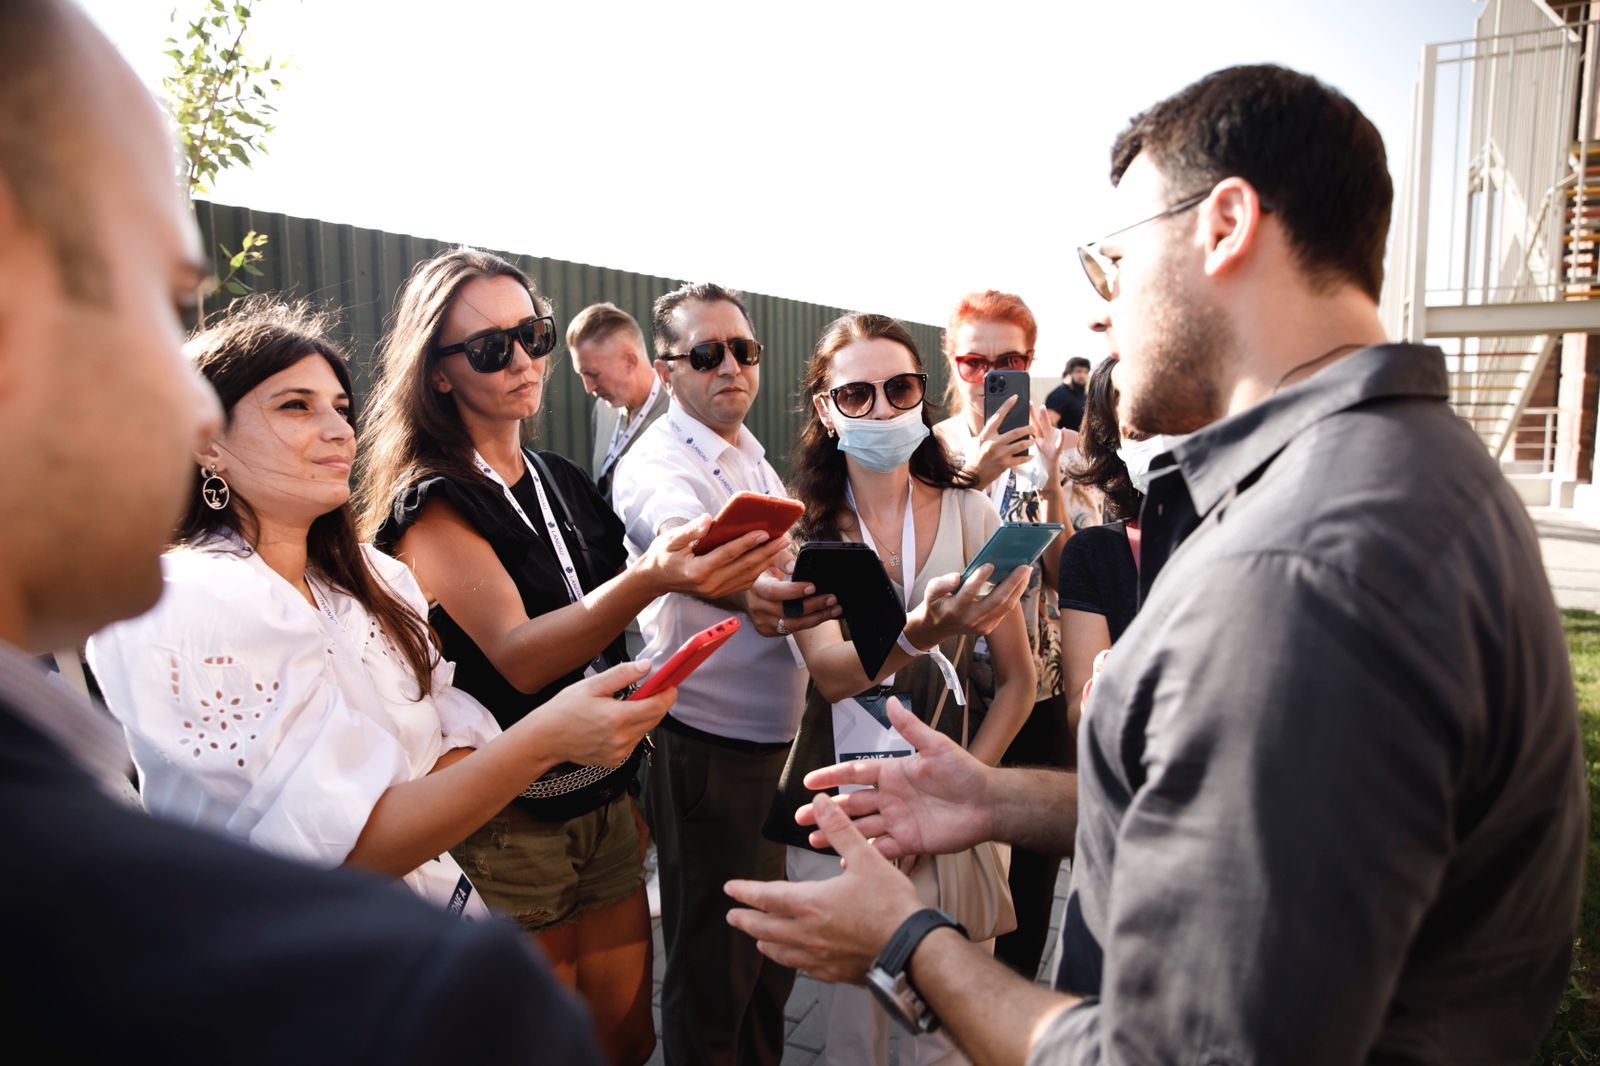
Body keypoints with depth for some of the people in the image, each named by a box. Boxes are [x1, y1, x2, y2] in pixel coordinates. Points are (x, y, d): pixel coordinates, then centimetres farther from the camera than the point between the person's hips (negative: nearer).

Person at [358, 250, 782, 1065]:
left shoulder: (560, 482, 8)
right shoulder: (430, 502, -13)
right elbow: (517, 655, -27)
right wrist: (648, 580, -43)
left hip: (602, 797, 6)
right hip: (506, 823, -6)